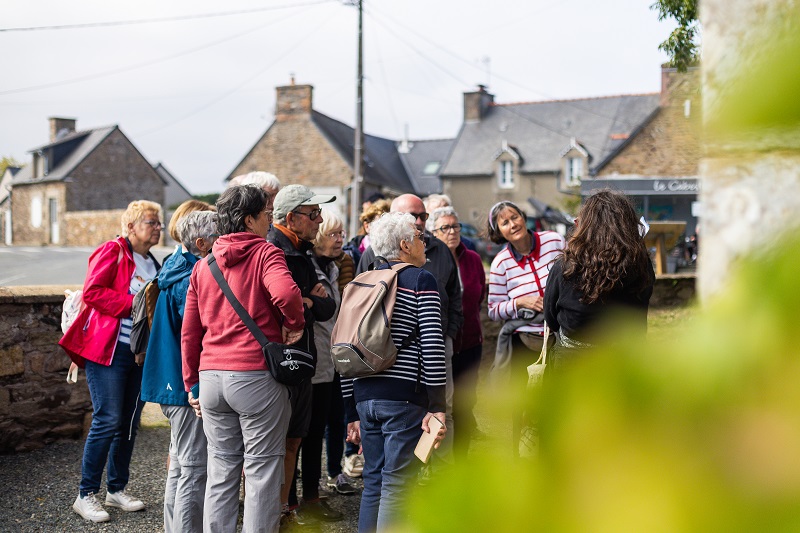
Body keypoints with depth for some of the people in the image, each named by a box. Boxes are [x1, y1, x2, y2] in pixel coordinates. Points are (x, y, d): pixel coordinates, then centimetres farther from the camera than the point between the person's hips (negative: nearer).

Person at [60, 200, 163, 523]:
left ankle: (116, 490, 21)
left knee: (130, 423, 9)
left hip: (140, 352, 7)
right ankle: (86, 495, 1)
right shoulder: (113, 251, -5)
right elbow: (92, 292, -15)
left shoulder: (153, 264, 17)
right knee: (107, 421, -9)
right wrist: (134, 303, -18)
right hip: (108, 349, -7)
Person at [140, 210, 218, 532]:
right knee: (194, 469, -5)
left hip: (173, 383, 11)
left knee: (180, 467, 19)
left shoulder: (175, 271, 14)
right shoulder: (191, 279, -18)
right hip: (188, 384, -11)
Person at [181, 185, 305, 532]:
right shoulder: (265, 254, -6)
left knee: (221, 472, 14)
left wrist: (192, 384, 18)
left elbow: (189, 331, 12)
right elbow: (285, 293, -28)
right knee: (262, 474, 4)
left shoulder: (202, 265, 12)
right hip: (257, 376, -6)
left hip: (212, 376, 6)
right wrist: (295, 324, -9)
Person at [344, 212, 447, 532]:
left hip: (364, 395, 6)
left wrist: (352, 413, 18)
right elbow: (433, 345, -12)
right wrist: (437, 407, -11)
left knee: (373, 482, 16)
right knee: (397, 484, -1)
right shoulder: (421, 281, -3)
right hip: (404, 397, -6)